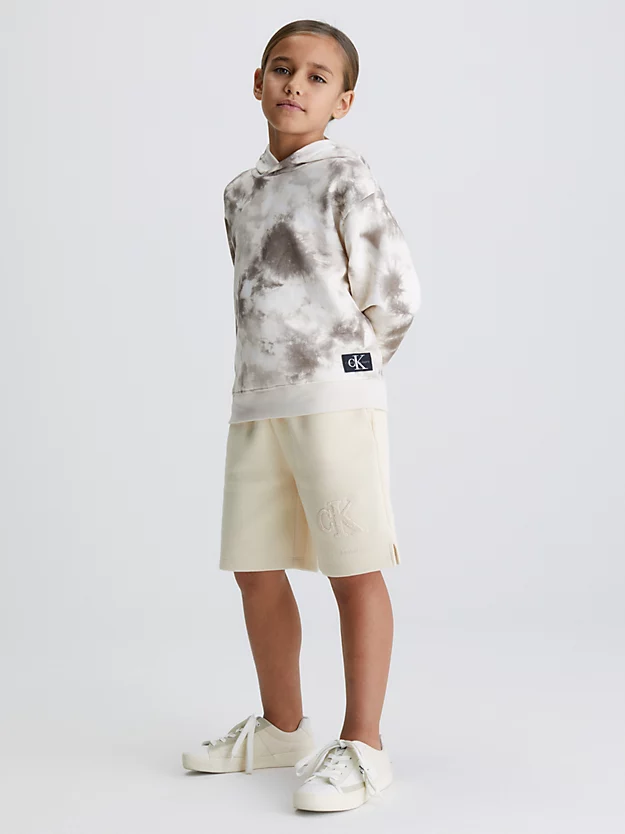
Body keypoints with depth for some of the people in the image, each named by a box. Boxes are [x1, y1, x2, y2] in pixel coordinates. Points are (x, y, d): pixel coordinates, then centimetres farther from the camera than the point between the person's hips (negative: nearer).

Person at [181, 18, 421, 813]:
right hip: (256, 400, 7)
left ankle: (361, 745, 6)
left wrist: (343, 365, 6)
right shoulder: (241, 192, 17)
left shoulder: (344, 176, -3)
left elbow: (395, 294, -5)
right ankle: (283, 726, 26)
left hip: (334, 397, -7)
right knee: (255, 567, 10)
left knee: (353, 567, -3)